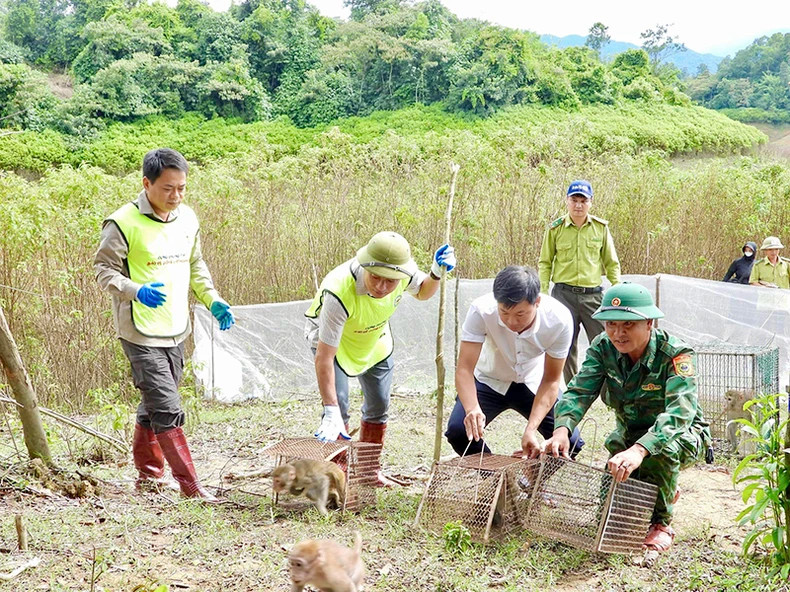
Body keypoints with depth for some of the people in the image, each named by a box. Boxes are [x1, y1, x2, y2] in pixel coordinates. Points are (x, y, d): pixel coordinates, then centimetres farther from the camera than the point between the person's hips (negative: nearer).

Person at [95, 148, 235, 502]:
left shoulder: (188, 219, 8)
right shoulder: (123, 223, -13)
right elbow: (103, 268, -10)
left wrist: (213, 300, 7)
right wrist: (136, 291, -27)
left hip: (176, 330, 7)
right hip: (141, 332, -7)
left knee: (154, 404, 19)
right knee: (167, 408, -10)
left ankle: (149, 475, 33)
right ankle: (190, 485, -3)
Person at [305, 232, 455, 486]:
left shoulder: (404, 272, -30)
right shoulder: (339, 293, -46)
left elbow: (422, 292, -2)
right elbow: (324, 356, -43)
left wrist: (437, 274, -25)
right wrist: (331, 412, -44)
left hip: (375, 339, 5)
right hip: (330, 338, -5)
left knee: (379, 405, 11)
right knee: (338, 405, -17)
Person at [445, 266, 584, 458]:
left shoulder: (559, 319, -29)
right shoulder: (481, 310, -32)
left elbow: (551, 381, -20)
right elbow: (464, 369, -32)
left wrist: (531, 429, -33)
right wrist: (472, 409, -53)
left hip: (533, 383, 1)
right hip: (490, 381, 0)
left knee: (570, 442, -16)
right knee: (458, 430, -24)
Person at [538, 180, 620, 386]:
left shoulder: (601, 228, 5)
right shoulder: (555, 229, 2)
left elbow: (611, 263, 11)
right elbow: (545, 263, 8)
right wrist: (542, 293, -1)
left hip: (593, 295, 0)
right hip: (564, 294, 0)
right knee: (566, 347, 5)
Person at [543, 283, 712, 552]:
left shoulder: (676, 355, -29)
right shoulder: (603, 348, -14)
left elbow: (680, 411, -44)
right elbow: (579, 391, -23)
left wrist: (639, 450, -61)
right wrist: (562, 429, -47)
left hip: (684, 435, -5)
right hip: (629, 433, 5)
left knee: (660, 448, -38)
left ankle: (660, 523, -13)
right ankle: (665, 493, 22)